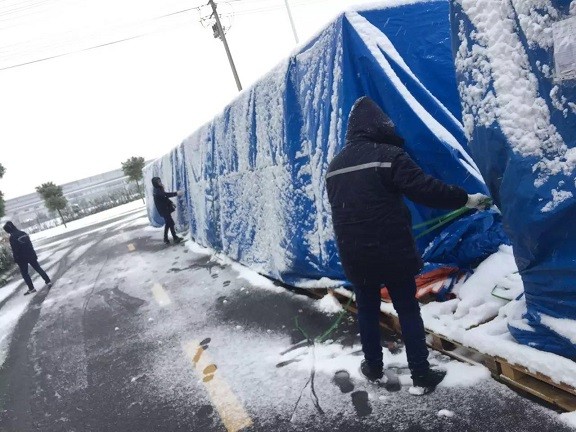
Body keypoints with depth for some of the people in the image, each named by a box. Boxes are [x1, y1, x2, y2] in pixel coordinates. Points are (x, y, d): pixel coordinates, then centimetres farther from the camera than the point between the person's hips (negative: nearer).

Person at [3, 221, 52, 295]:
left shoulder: (12, 237, -17)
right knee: (38, 268, 13)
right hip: (31, 255, 6)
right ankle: (48, 282, 9)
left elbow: (15, 250, -17)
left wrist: (16, 260, -7)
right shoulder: (23, 233, 3)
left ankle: (31, 288, 10)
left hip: (22, 258, -6)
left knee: (25, 273, 8)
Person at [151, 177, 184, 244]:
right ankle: (175, 238, -2)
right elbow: (166, 194, -32)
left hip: (166, 209, 10)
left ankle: (166, 239, 22)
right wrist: (176, 193, -36)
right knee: (171, 223, -8)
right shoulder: (157, 191, -19)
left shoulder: (159, 190, 11)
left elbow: (165, 198, 17)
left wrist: (171, 203, 4)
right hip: (163, 210, -10)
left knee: (168, 223, 14)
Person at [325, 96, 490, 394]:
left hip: (354, 255, 5)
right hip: (392, 252, -5)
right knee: (408, 311, 8)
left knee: (367, 311, 18)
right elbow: (425, 189, -19)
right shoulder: (388, 155, -12)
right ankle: (421, 376, 15)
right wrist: (466, 198, -7)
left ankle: (374, 368, 30)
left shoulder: (334, 165, 9)